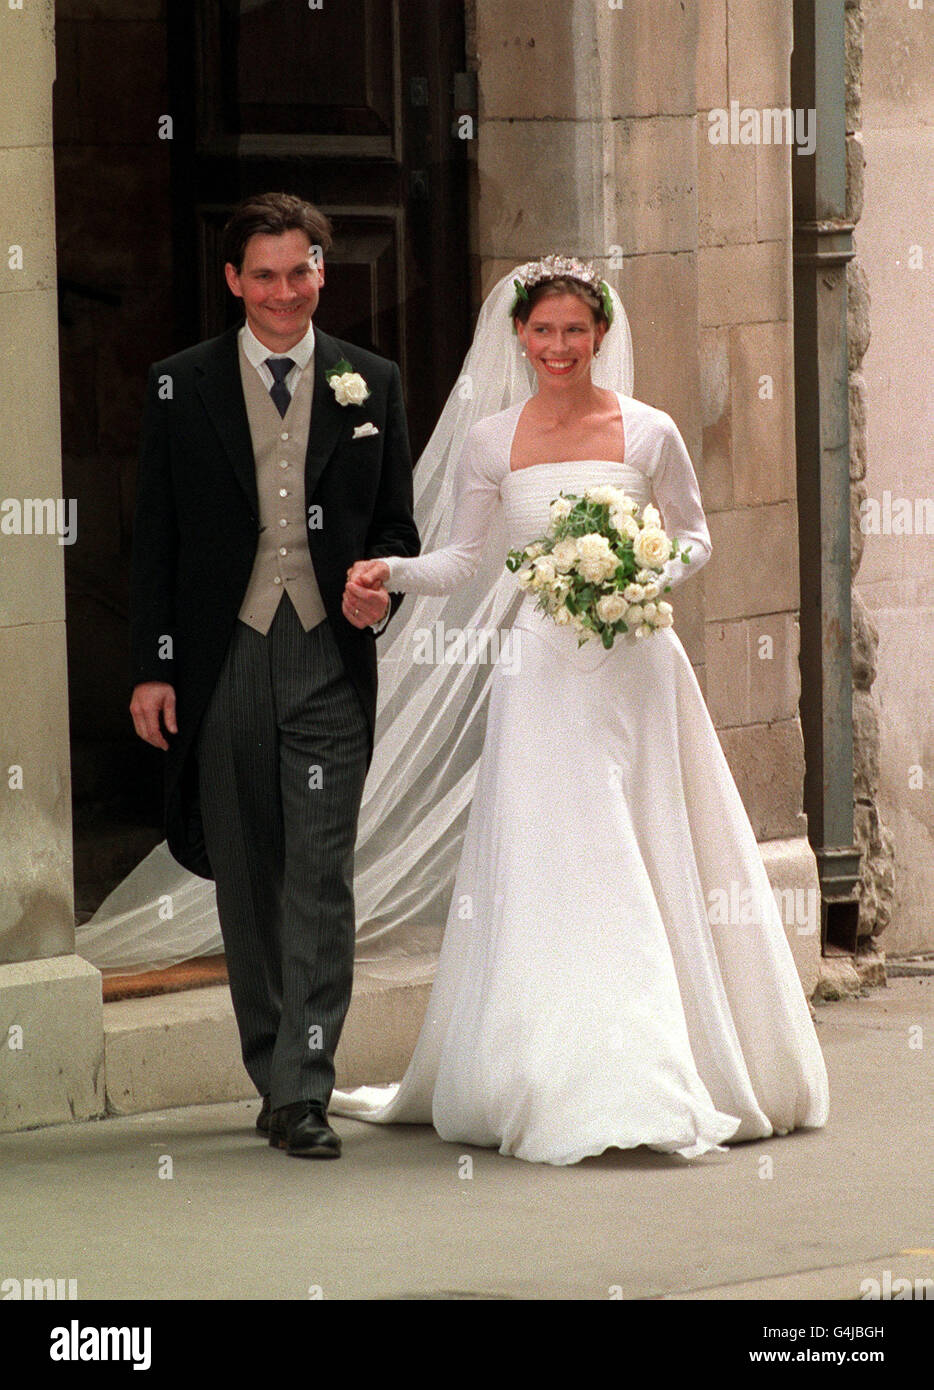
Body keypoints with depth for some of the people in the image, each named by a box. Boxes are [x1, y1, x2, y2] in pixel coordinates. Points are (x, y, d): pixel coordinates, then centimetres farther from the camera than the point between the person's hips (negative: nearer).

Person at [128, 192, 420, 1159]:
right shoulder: (182, 387, 5)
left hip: (329, 660, -1)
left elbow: (396, 525, 13)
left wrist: (384, 593, -9)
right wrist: (151, 666, 0)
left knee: (320, 880, -9)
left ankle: (303, 1093, -11)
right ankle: (272, 1072, 21)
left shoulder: (371, 385, 8)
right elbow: (157, 535, 5)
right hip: (224, 662, 1)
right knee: (245, 881, 8)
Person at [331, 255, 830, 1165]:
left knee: (647, 869, -1)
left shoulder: (647, 433, 0)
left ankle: (662, 1078, 7)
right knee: (546, 875, -4)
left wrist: (652, 577, -9)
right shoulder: (492, 443, 4)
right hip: (543, 670, 1)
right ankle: (560, 1085, -3)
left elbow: (693, 535, 11)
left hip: (633, 666, -1)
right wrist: (392, 572, -8)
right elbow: (462, 560, 10)